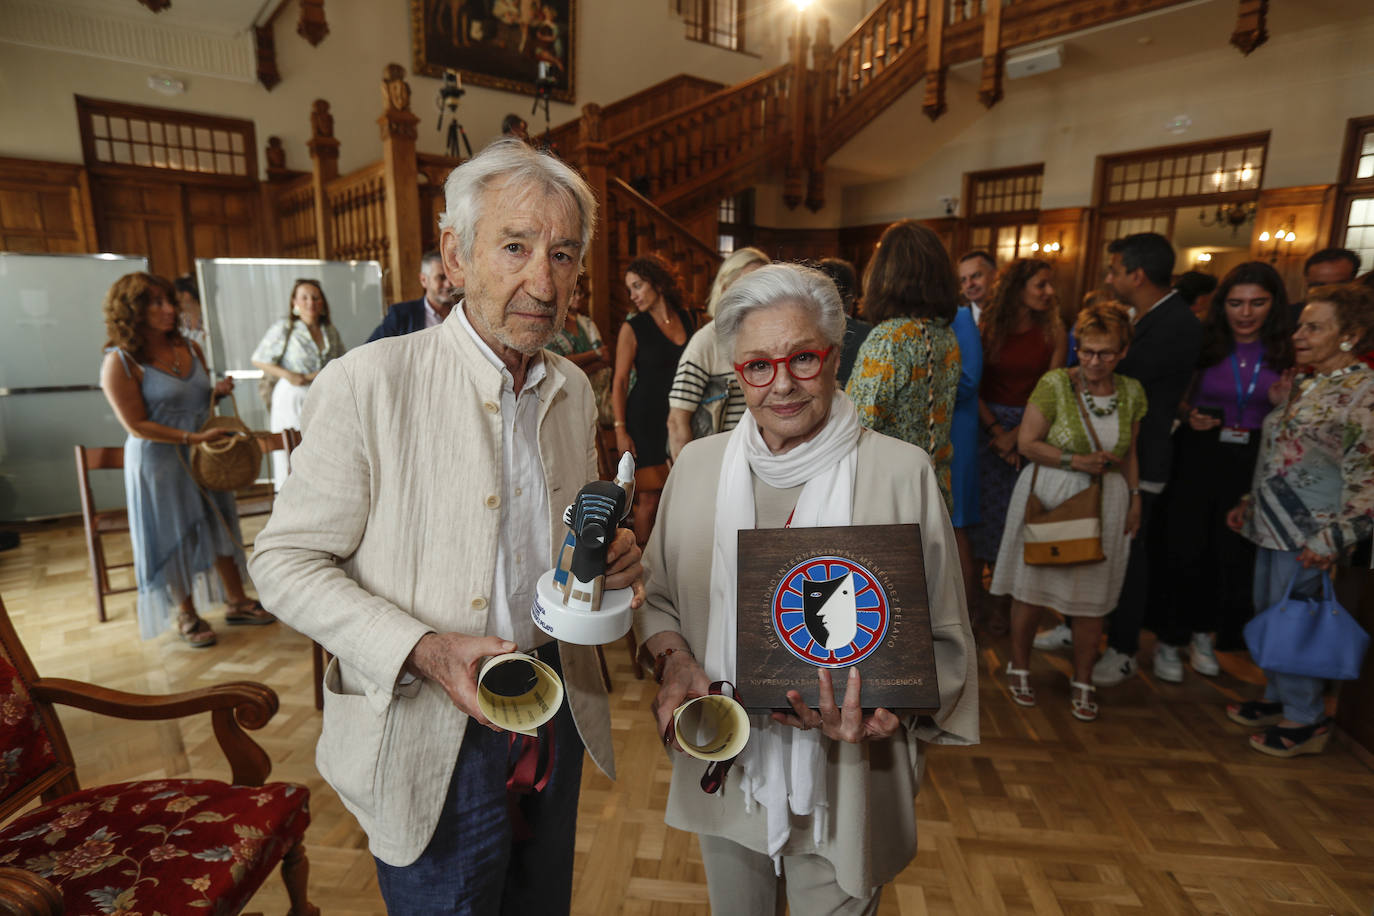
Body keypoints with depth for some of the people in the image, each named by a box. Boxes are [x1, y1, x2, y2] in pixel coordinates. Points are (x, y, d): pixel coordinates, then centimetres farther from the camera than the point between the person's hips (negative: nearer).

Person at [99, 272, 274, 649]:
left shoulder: (190, 348, 3)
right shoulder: (120, 363, -15)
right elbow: (137, 426, -17)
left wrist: (218, 391, -5)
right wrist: (193, 438, -25)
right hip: (159, 463, -5)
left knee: (220, 527, 12)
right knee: (174, 538, 8)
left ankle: (237, 602, 26)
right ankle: (187, 616, 25)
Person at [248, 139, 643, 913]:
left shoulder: (575, 389, 2)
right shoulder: (369, 384, -17)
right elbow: (286, 564, -13)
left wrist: (606, 554, -9)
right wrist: (423, 650, -25)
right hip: (433, 732, -5)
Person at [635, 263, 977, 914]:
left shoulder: (904, 472, -13)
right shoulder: (696, 464, -2)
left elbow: (944, 641, -7)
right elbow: (656, 595, 6)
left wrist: (883, 705, -24)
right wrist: (673, 658, -12)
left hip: (844, 786, -2)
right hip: (724, 773, 3)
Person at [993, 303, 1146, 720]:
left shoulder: (1132, 392, 5)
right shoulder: (1055, 383, -10)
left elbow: (1129, 453, 16)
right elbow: (1027, 443, -10)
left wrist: (1134, 497, 11)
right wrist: (1077, 461, -17)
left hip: (1105, 504, 4)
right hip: (1048, 498, -3)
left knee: (1092, 598, 9)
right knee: (1031, 588, 6)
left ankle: (1082, 682, 27)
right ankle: (1019, 668, 27)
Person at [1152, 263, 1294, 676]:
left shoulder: (1283, 353, 2)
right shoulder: (1203, 345, -6)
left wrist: (1282, 404, -12)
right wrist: (1190, 417, -18)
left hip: (1252, 465, 3)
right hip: (1198, 457, -3)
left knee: (1234, 556, 11)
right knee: (1184, 550, 2)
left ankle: (1203, 633, 31)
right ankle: (1169, 639, 18)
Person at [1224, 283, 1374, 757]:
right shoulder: (1301, 385, 12)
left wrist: (1333, 539, -19)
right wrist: (1250, 504, 20)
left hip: (1308, 536, -8)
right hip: (1272, 524, 8)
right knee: (1268, 613, 15)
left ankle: (1306, 720, 19)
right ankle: (1278, 698, 32)